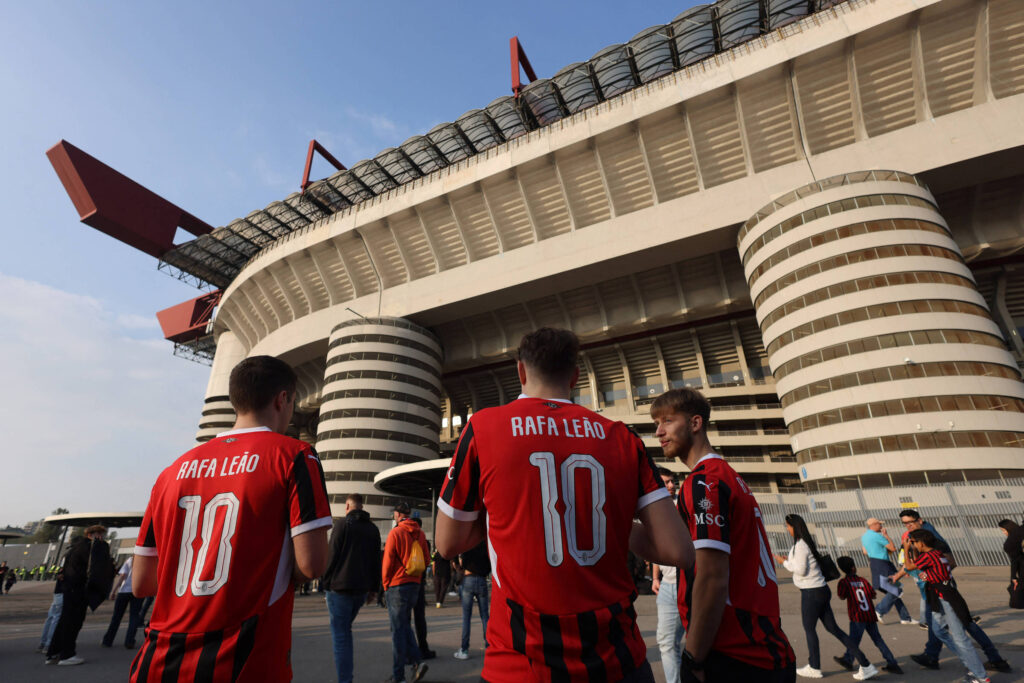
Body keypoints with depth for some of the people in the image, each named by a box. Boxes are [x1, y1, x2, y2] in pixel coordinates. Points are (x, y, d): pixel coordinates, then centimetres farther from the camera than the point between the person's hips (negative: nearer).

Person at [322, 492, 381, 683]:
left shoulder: (342, 523, -6)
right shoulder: (373, 528, 11)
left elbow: (332, 555, -11)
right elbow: (377, 561, 12)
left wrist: (326, 582, -3)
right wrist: (373, 589, 16)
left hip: (340, 587, -6)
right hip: (361, 589, 6)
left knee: (340, 635, 2)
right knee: (345, 630, 23)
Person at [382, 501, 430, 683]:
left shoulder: (395, 533, -14)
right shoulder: (420, 533, 5)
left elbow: (387, 562, -11)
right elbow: (426, 559, 9)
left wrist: (385, 584, 2)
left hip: (397, 585, -6)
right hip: (415, 585, 6)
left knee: (398, 629, 3)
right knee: (405, 625, 20)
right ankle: (417, 661, 9)